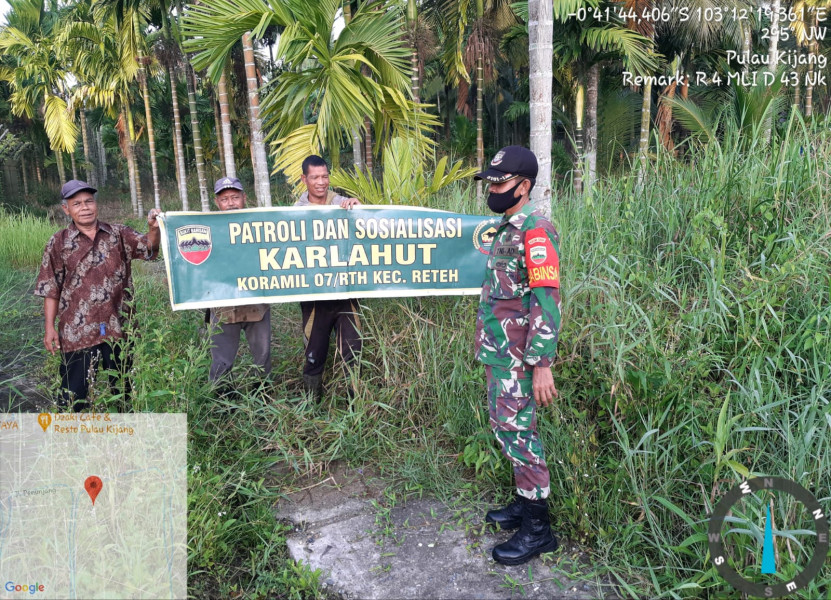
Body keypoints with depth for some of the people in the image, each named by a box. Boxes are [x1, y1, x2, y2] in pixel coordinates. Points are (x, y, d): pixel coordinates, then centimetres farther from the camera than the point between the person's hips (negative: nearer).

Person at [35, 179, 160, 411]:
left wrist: (154, 229, -32)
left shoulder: (119, 234, 4)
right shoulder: (58, 242, 1)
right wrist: (50, 327, -1)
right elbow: (50, 289, 3)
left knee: (122, 389, 15)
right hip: (77, 331, -1)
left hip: (117, 328, 2)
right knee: (74, 394, 5)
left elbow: (149, 248, -11)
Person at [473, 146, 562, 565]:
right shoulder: (507, 229, 14)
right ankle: (525, 503, 31)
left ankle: (537, 528, 10)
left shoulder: (535, 231, -16)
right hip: (500, 353, 9)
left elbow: (547, 302, -22)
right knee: (506, 427, 16)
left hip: (518, 357, -9)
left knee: (517, 430, -3)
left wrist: (542, 365, -25)